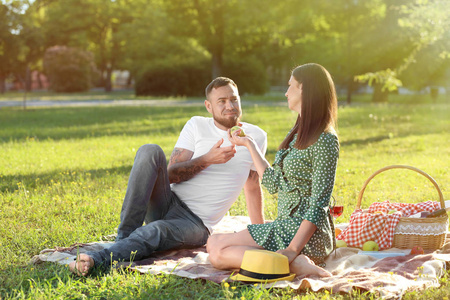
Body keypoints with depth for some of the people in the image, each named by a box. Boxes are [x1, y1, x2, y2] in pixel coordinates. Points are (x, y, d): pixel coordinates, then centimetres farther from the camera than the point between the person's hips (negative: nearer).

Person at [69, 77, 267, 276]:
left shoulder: (255, 136, 7)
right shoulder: (197, 125, 6)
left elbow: (253, 186, 19)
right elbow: (171, 174, -3)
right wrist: (207, 159, -17)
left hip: (196, 224, -2)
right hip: (169, 202, 2)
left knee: (156, 231, -37)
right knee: (150, 151, -25)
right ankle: (125, 235, -28)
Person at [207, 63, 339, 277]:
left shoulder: (324, 140, -14)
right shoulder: (298, 135, 15)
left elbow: (318, 205, -19)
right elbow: (274, 184, 14)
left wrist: (293, 248, -27)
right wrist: (249, 144, 22)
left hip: (306, 233, -10)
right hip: (286, 226, 10)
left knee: (218, 253, -13)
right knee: (213, 243, 9)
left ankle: (295, 263, -19)